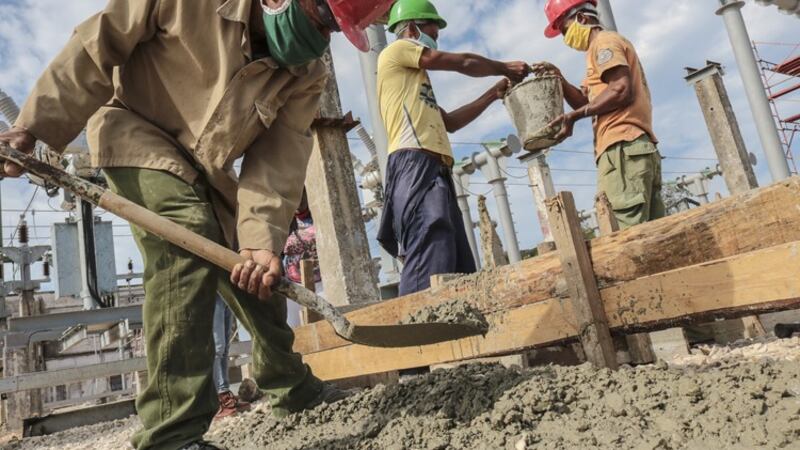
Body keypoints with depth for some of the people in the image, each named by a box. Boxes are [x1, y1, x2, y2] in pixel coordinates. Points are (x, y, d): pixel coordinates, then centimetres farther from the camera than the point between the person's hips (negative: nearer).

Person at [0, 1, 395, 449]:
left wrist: (261, 236, -32)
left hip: (206, 169, 5)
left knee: (259, 275, 8)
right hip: (136, 133, -5)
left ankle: (294, 388, 30)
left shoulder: (308, 76, -13)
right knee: (187, 240, -30)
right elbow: (97, 47, -17)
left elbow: (279, 158, -19)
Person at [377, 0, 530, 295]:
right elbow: (463, 63, 8)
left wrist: (493, 94, 31)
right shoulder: (396, 50, 10)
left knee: (459, 271, 2)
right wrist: (505, 68, 23)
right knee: (430, 270, -22)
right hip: (416, 165, -10)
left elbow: (449, 122, 32)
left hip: (435, 170, 10)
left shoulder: (413, 77, 34)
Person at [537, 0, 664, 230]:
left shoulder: (605, 41, 2)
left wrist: (575, 115, -9)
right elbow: (589, 102, 25)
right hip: (641, 148, 10)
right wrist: (559, 80, 13)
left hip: (623, 149, -10)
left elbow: (621, 90, -14)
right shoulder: (606, 44, 30)